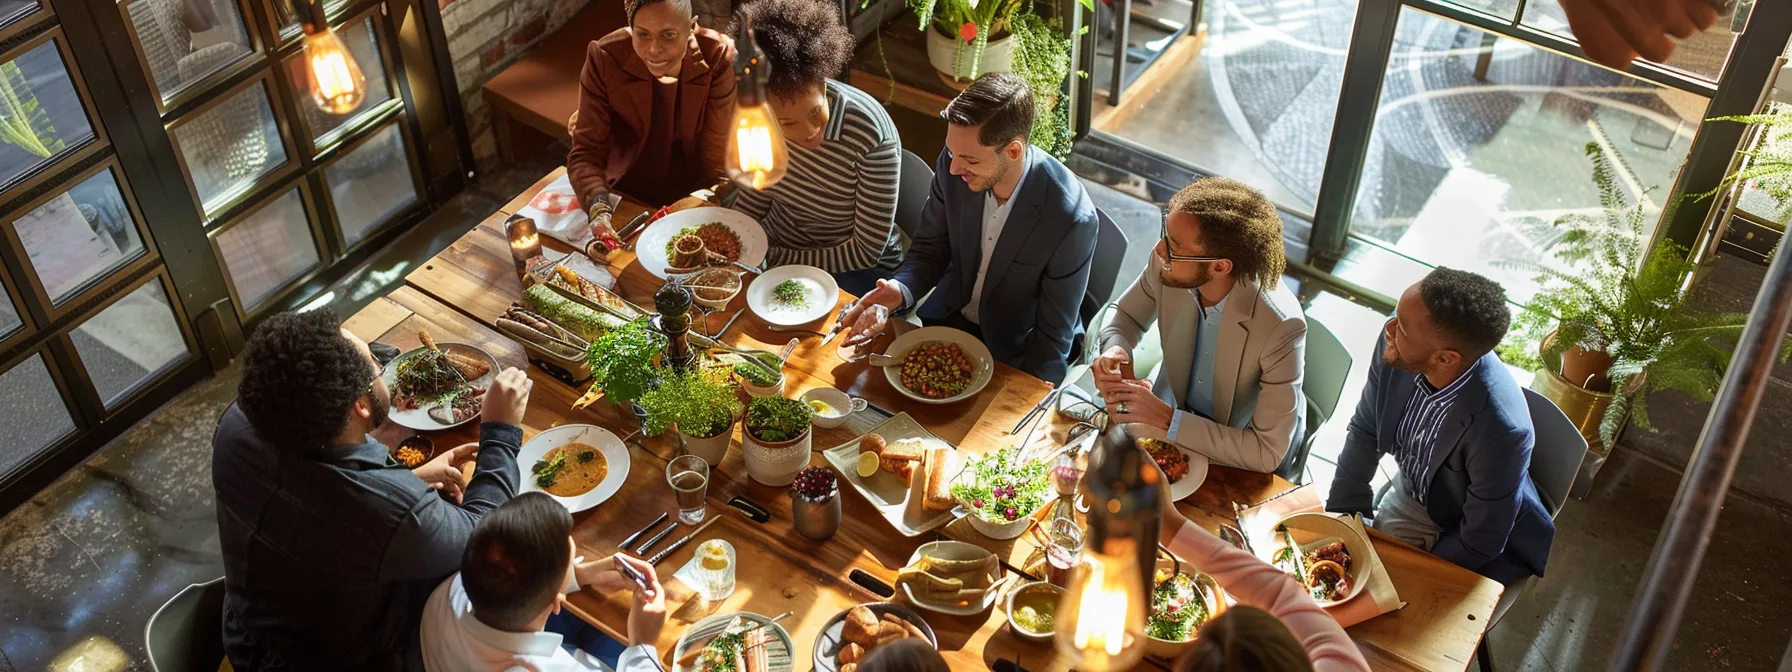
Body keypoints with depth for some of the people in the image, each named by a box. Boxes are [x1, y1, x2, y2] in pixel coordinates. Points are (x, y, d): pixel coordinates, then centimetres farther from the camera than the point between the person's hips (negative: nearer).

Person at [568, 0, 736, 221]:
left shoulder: (718, 57, -21)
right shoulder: (604, 57, -21)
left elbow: (718, 156, -15)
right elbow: (587, 151, -21)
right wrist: (599, 210, -39)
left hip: (696, 192, 2)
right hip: (627, 193, -2)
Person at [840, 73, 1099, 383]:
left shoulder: (1072, 218, -30)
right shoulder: (953, 164, -19)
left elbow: (1053, 336, -18)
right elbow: (929, 250, -3)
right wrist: (899, 291, -23)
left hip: (1016, 352, -4)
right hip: (952, 318, 4)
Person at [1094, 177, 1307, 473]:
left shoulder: (1280, 327, -33)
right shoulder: (1167, 267, -21)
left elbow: (1268, 452, -29)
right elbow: (1127, 314, 2)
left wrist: (1166, 419, -32)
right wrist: (1115, 350, -21)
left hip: (1243, 457, -4)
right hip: (1172, 410, 5)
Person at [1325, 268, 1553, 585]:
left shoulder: (1502, 430, -39)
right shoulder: (1394, 346, -25)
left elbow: (1479, 544, -23)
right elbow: (1365, 431, -5)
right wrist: (1343, 516, -7)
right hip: (1410, 493, 4)